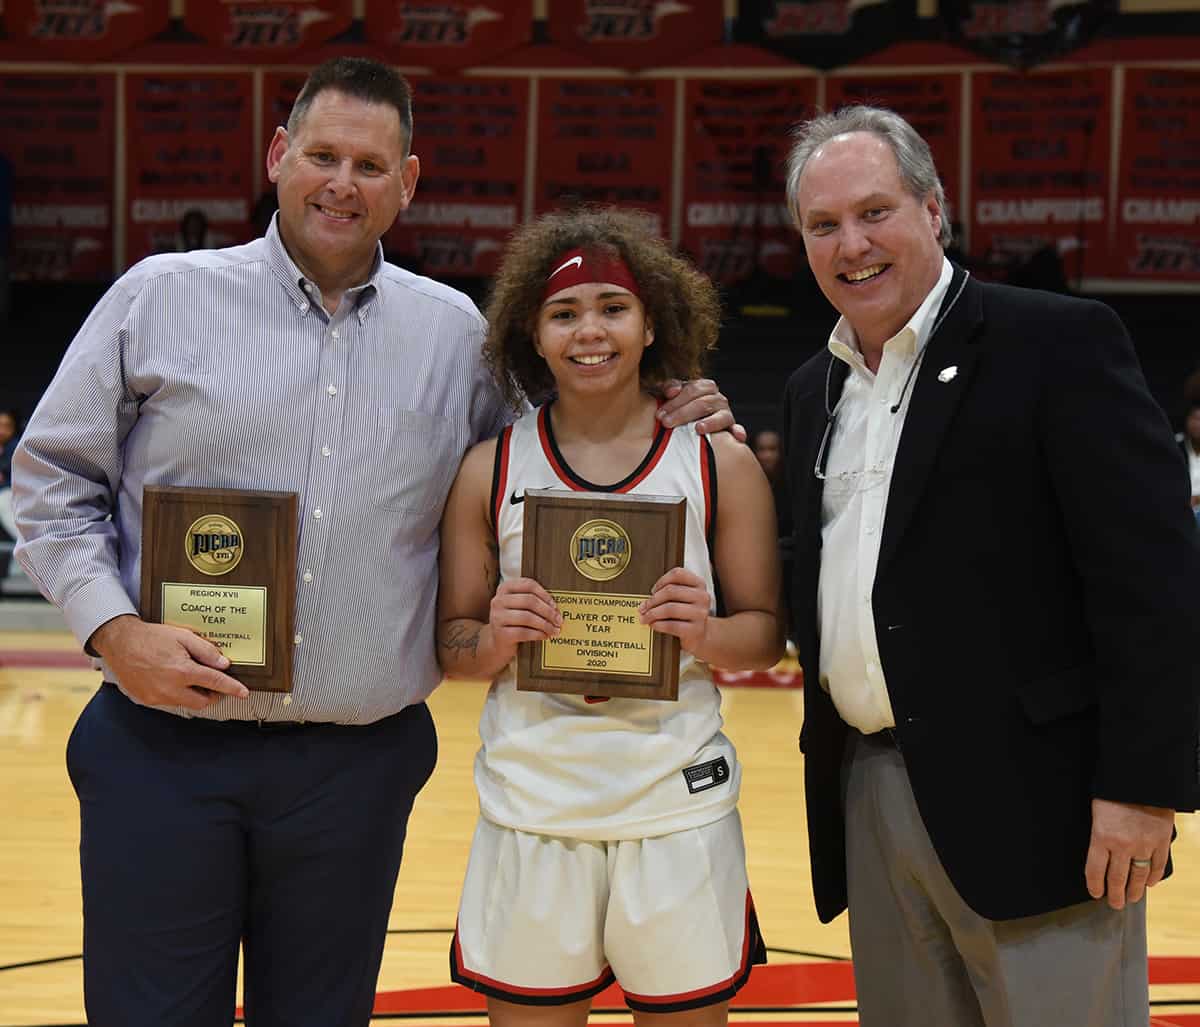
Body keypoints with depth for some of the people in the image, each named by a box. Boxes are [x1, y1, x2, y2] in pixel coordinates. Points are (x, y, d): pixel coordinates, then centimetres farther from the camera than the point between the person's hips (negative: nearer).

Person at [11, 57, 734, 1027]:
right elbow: (53, 478, 4)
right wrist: (116, 630, -9)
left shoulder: (454, 330, 8)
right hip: (165, 754, -2)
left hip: (358, 765, 2)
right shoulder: (160, 298, 1)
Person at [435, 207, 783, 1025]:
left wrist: (706, 635, -15)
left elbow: (766, 632, 5)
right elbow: (452, 643, 7)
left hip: (679, 811, 0)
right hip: (531, 812, 1)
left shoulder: (722, 464, 0)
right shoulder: (490, 471, 2)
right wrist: (495, 640, -14)